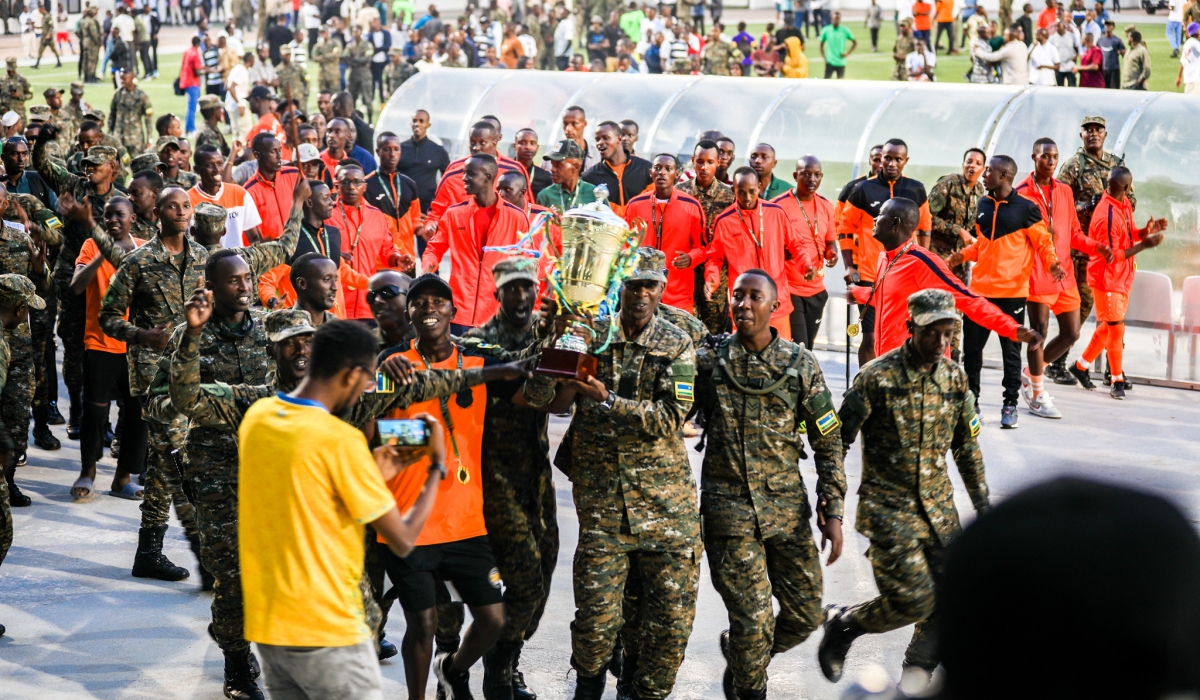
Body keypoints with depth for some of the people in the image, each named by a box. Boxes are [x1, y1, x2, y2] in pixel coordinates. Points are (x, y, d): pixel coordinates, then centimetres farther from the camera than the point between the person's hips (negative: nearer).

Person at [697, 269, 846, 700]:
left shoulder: (801, 366, 2)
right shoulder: (709, 362, 0)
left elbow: (828, 443, 5)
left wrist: (833, 513, 0)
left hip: (787, 506, 2)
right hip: (729, 507, -2)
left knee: (805, 615, 6)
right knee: (752, 617, -6)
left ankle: (742, 655, 34)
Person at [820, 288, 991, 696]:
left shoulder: (955, 378, 4)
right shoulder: (877, 377, -13)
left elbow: (967, 448, 15)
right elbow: (838, 441, -8)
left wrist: (983, 505, 15)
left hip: (939, 505, 6)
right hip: (888, 507, -5)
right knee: (913, 599, -12)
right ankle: (842, 624, 14)